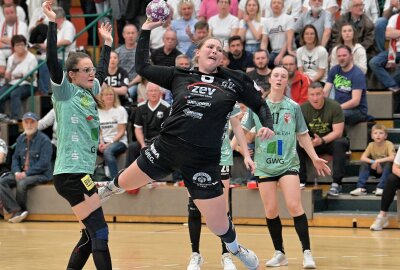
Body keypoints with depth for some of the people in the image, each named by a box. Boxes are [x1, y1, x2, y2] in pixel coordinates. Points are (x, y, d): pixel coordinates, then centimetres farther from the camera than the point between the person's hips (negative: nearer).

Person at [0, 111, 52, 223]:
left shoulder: (44, 140, -8)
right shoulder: (21, 139, 14)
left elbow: (43, 163, -14)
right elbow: (15, 158, 16)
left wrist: (26, 173, -19)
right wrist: (16, 172, -5)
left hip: (41, 175, -7)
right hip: (22, 173, 7)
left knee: (22, 183, -35)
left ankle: (21, 209, -13)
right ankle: (16, 210, -29)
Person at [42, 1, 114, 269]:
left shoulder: (89, 92, 15)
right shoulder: (65, 91, -5)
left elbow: (103, 71, 35)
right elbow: (53, 62, -19)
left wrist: (107, 43, 38)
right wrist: (52, 23, -22)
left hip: (82, 173, 8)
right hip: (71, 174, -8)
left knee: (90, 235, 9)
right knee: (99, 233, -12)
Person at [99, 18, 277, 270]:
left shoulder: (235, 80, 0)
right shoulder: (179, 76, 3)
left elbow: (260, 104, 9)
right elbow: (143, 67, 9)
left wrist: (268, 126, -10)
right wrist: (146, 30, 7)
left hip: (204, 160, -2)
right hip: (167, 146, 2)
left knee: (219, 225, 0)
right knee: (126, 182, 21)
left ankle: (235, 248, 35)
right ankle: (111, 188, 61)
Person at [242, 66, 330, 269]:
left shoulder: (293, 107, 4)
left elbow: (303, 135, 12)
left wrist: (314, 158, 9)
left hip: (288, 163, -1)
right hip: (264, 165, 1)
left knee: (294, 206, -14)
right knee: (271, 211, 2)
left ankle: (307, 252, -10)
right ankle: (279, 253, 15)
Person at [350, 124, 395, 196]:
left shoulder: (388, 144, -18)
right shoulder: (371, 145, -7)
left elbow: (392, 158, -34)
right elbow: (362, 158, -16)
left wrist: (378, 161, -36)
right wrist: (373, 162, -31)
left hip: (386, 169, -3)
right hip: (376, 169, 3)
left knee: (388, 163, -34)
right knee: (364, 163, -20)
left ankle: (380, 188, -34)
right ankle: (361, 188, -25)